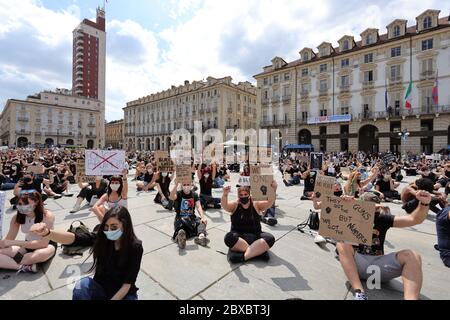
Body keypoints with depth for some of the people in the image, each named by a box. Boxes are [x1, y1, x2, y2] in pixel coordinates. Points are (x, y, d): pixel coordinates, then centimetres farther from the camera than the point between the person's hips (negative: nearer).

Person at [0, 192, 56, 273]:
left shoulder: (47, 216, -25)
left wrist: (13, 242, -30)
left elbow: (43, 243, -28)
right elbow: (9, 239, -5)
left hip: (46, 245, -4)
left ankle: (8, 262, -13)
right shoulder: (17, 217, -9)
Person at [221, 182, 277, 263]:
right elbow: (224, 205, -19)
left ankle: (244, 256, -29)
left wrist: (274, 190, -30)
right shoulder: (234, 205, 2)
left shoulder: (256, 205, 4)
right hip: (238, 235, -1)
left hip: (255, 235, 1)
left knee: (270, 238, -26)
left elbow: (270, 203, -11)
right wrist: (225, 195, -41)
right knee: (229, 237, -33)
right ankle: (259, 251, -26)